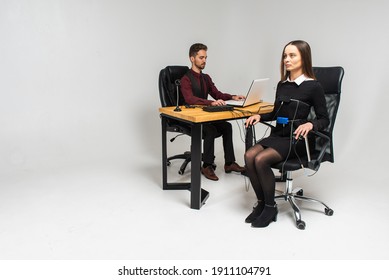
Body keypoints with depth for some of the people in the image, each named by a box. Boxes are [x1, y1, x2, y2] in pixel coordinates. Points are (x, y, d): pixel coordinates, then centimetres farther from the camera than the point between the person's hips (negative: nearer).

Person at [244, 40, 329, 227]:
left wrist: (310, 124, -24)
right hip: (277, 134, 6)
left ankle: (270, 207, -6)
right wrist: (260, 116, 3)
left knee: (261, 159, -27)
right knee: (249, 156, -20)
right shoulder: (282, 85, 12)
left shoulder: (313, 86, -5)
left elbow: (324, 119, -3)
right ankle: (261, 203, -4)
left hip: (296, 139, -6)